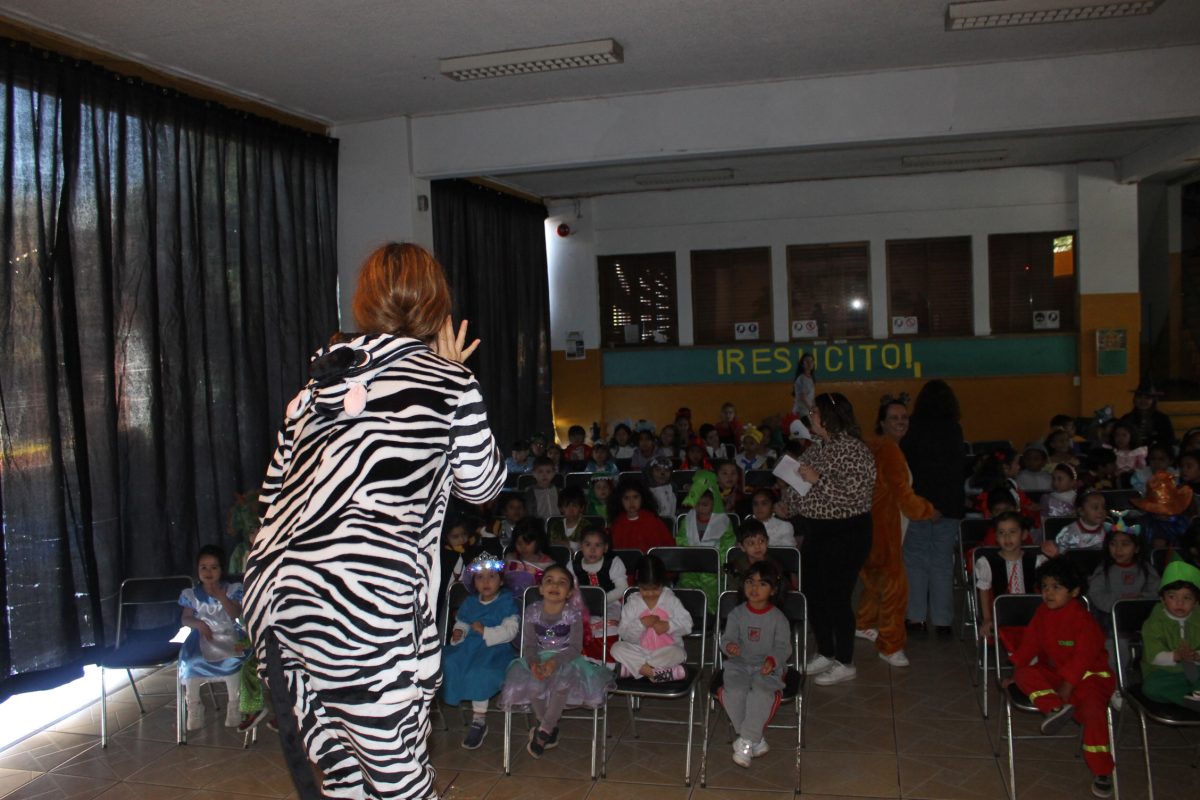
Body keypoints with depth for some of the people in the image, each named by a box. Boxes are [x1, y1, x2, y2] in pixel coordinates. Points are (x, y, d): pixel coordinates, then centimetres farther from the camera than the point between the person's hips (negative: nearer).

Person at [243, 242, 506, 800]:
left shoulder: (321, 380, 15)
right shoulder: (447, 382, 0)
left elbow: (273, 493, 19)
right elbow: (482, 484, 13)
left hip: (273, 592, 7)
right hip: (364, 606, -6)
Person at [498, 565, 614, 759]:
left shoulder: (573, 613, -11)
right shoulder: (533, 612, -5)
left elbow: (576, 647, -14)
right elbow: (529, 644, -4)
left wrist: (555, 662, -29)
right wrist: (534, 662, -26)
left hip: (566, 659, -2)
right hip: (539, 658, 2)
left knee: (563, 683, -33)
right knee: (532, 684, -28)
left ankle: (543, 730, -12)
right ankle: (551, 727, -2)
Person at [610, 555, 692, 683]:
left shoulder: (671, 600, 0)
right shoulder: (633, 602, 0)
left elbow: (687, 624, -4)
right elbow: (624, 634, -5)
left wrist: (668, 625, -21)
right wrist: (641, 623, -21)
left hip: (666, 651, -1)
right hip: (640, 651, 1)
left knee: (678, 653, -33)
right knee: (617, 648, -24)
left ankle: (633, 668, -27)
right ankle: (659, 672, -33)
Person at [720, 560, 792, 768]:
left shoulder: (778, 618, 1)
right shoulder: (736, 614, 6)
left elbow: (783, 646, -2)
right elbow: (727, 638, 2)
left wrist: (772, 660, -22)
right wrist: (729, 646, -22)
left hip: (768, 668, -2)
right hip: (739, 665, 2)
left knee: (761, 693, -33)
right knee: (733, 692, -28)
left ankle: (746, 741, -19)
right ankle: (755, 740, -14)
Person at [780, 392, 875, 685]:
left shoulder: (854, 450, -16)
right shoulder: (817, 447, 10)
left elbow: (856, 494, -25)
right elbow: (801, 484, 20)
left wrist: (818, 479, -23)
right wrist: (787, 504, 6)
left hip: (844, 535, -8)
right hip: (815, 532, 9)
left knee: (836, 597, -1)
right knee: (813, 593, 14)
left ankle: (845, 663, 14)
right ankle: (825, 654, 30)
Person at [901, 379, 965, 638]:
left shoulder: (915, 428, -8)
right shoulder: (955, 431, 0)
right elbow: (960, 468, 6)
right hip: (949, 504, 2)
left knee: (915, 560, 8)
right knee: (943, 563, 7)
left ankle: (916, 617, 8)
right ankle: (942, 621, 8)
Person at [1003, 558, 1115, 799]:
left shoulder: (1082, 618, -19)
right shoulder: (1042, 612, 1)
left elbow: (1083, 657, -20)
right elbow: (1029, 643, 8)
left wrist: (1067, 687, -23)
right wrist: (1015, 672, 4)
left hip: (1088, 674, -6)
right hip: (1053, 671, 6)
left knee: (1092, 709, -26)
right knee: (1025, 673, -17)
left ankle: (1102, 772, -13)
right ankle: (1056, 708, -37)